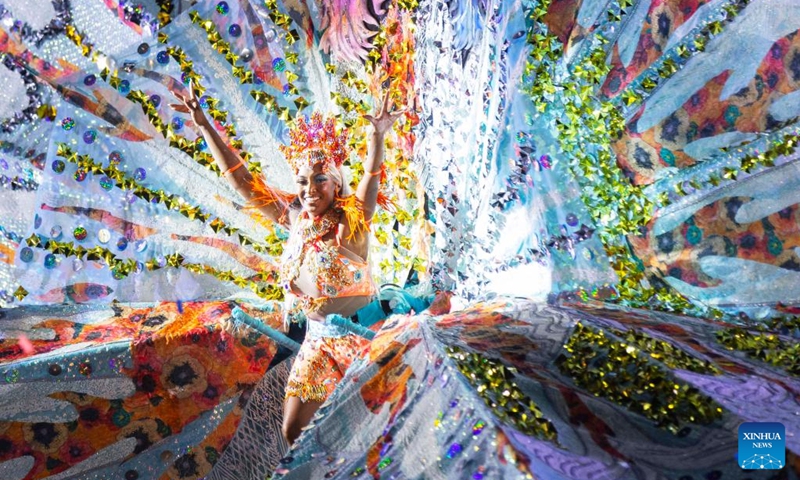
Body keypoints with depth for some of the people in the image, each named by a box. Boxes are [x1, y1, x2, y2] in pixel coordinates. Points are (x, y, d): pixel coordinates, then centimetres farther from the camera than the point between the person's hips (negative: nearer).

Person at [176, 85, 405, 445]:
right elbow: (241, 180, 1)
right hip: (319, 339, 5)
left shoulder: (352, 219, -16)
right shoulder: (295, 216, -2)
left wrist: (378, 136, -53)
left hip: (362, 334, -5)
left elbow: (371, 178, -34)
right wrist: (204, 126, 0)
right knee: (294, 430, 10)